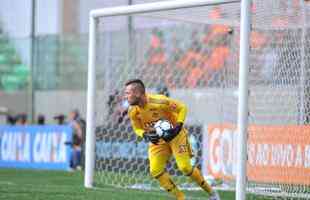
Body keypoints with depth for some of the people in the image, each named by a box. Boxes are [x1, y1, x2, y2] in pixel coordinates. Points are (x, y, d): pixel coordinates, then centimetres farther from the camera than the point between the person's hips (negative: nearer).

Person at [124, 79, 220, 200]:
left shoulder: (159, 101, -29)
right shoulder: (133, 112, -14)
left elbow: (182, 108, -17)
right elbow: (137, 129, 3)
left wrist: (178, 127, -28)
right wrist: (146, 135, -19)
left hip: (175, 135, -5)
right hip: (158, 140, 5)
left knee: (185, 167, -13)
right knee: (155, 171, -11)